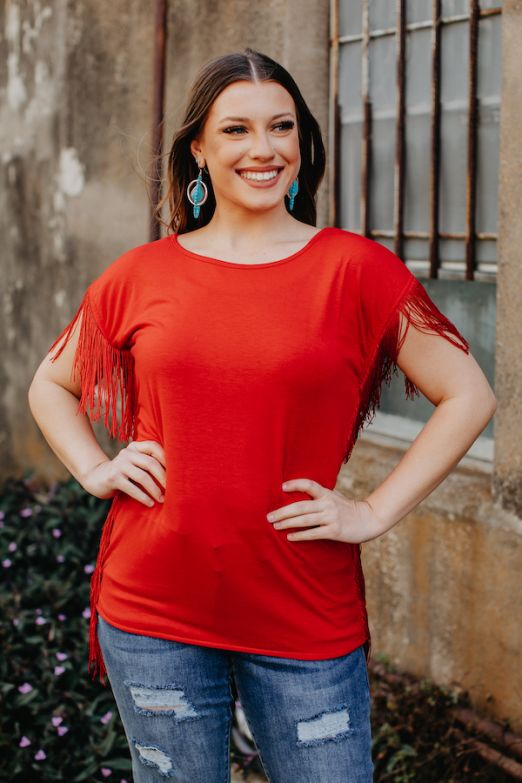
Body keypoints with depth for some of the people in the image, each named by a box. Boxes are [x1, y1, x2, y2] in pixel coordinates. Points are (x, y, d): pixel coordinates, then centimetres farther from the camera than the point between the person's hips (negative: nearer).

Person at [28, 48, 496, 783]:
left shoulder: (357, 269, -3)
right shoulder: (141, 275, 4)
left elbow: (469, 396, -1)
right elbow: (51, 385, 19)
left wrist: (376, 511, -6)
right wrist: (96, 469, 3)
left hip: (306, 618, -1)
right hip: (153, 612, 2)